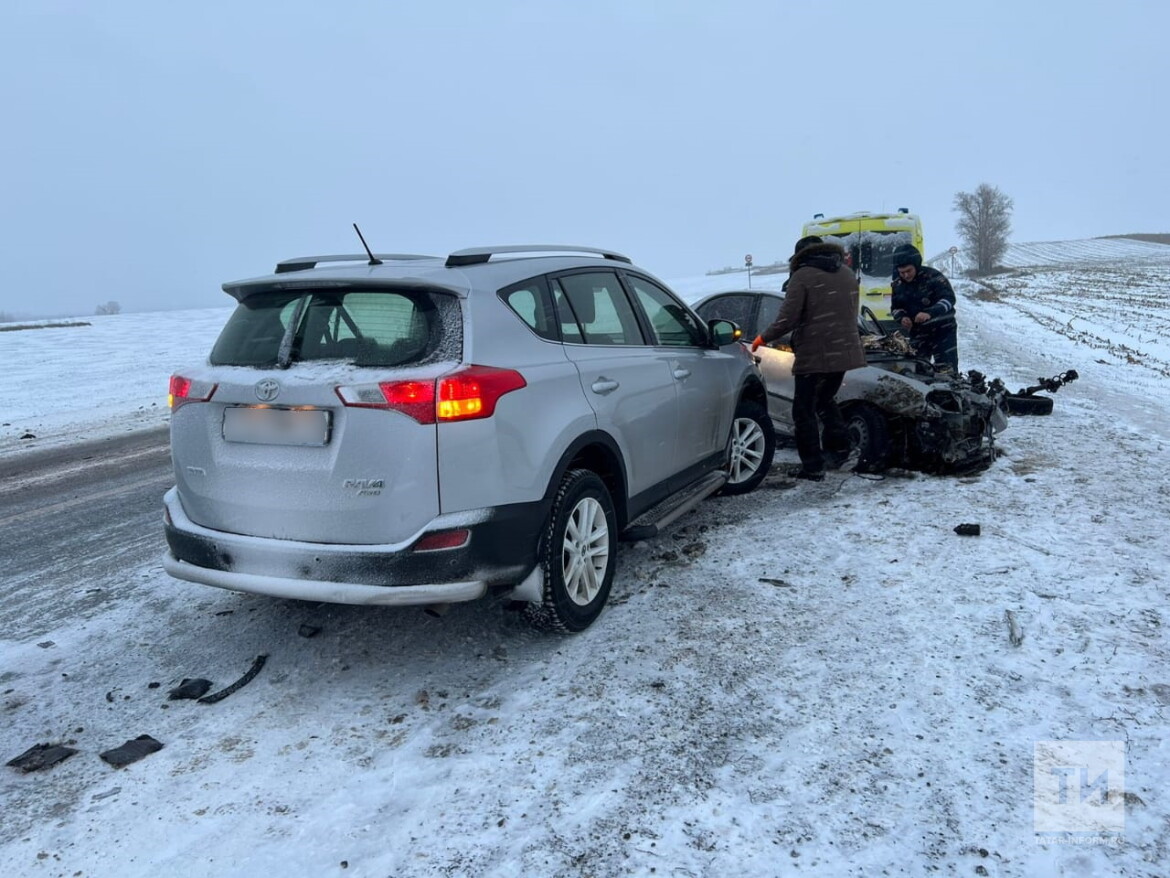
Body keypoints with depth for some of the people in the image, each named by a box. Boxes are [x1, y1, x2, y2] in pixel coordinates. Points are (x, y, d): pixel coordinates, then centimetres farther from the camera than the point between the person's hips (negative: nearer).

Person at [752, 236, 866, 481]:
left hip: (813, 355, -7)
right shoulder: (848, 275, 14)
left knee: (804, 410, 2)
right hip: (844, 352, 7)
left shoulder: (802, 276, -8)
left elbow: (787, 319, -14)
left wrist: (763, 338, 0)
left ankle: (812, 466, 0)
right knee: (825, 400, 25)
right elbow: (851, 315, 17)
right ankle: (838, 448, 19)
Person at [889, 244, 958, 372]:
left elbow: (949, 298, -21)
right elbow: (895, 308, 11)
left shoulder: (933, 276, -15)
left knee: (947, 370, -5)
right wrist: (901, 318, -13)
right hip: (917, 334, 5)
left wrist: (930, 313, -38)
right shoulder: (897, 285, 2)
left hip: (942, 330, -5)